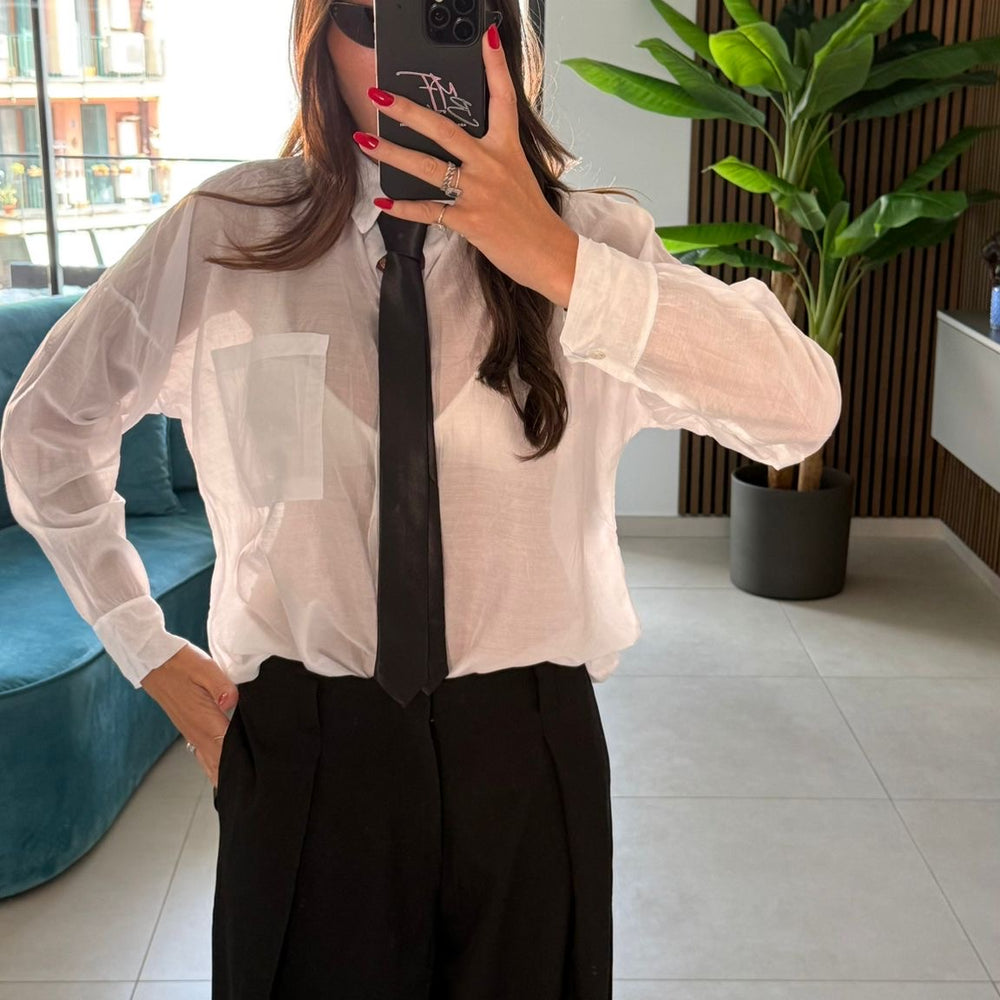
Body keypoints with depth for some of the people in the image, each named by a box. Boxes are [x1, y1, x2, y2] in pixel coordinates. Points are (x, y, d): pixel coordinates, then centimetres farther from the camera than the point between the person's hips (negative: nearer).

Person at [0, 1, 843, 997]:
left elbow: (803, 405, -21)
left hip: (526, 757, 1)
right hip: (305, 755, 0)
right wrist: (148, 652, 6)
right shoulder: (224, 234, -5)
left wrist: (557, 264, -33)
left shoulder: (591, 238, -6)